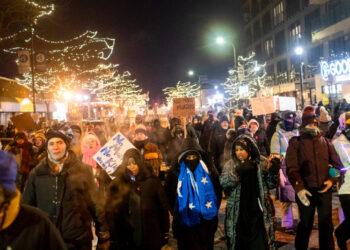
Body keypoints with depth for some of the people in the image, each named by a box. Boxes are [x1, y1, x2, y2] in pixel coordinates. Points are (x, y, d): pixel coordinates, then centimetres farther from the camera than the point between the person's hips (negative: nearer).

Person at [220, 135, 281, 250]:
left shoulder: (261, 163, 1)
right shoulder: (231, 165, 1)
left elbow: (271, 184, 4)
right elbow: (224, 183, -15)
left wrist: (274, 171, -15)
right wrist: (237, 171, -29)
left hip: (258, 213, 0)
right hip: (238, 215, 1)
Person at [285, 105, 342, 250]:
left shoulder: (325, 142, 10)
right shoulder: (295, 142, 0)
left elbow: (336, 162, 13)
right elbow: (291, 168, -8)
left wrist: (332, 179, -4)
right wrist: (299, 188, -19)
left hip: (324, 189, 3)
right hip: (305, 190, -3)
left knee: (326, 223, 11)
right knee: (306, 224, 8)